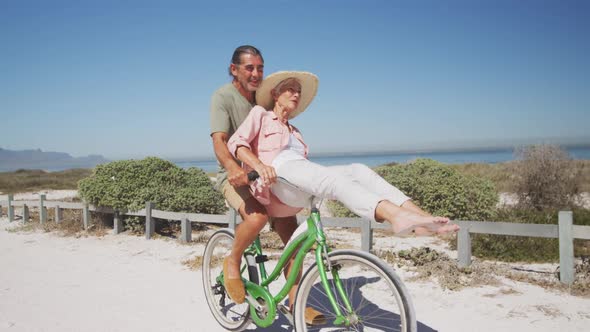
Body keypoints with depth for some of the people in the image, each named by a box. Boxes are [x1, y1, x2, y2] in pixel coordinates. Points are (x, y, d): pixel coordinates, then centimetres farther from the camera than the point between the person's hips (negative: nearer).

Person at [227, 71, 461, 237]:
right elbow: (235, 142, 0)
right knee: (333, 177, -34)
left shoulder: (294, 131, 37)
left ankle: (420, 218, -36)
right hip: (277, 176, -6)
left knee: (358, 170, -19)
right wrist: (260, 166, -19)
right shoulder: (260, 114, 19)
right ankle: (396, 215, -56)